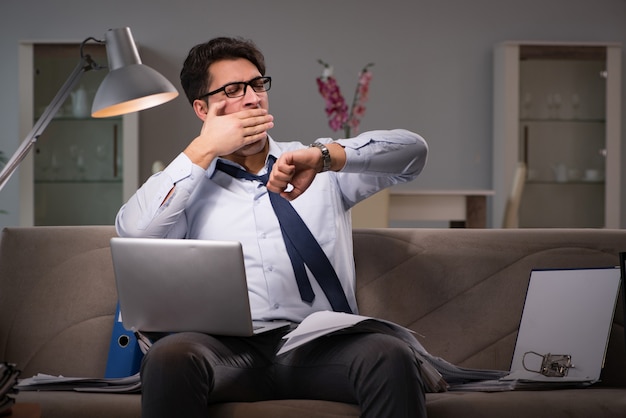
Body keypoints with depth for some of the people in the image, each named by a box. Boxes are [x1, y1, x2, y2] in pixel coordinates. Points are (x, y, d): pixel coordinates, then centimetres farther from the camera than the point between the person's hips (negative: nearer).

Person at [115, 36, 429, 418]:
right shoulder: (188, 183, 20)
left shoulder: (318, 165, 21)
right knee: (170, 356, -35)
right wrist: (203, 150, 6)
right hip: (231, 348, -1)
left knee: (391, 356, -32)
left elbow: (413, 150, 8)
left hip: (320, 345, 1)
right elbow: (134, 232, 0)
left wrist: (324, 157, -9)